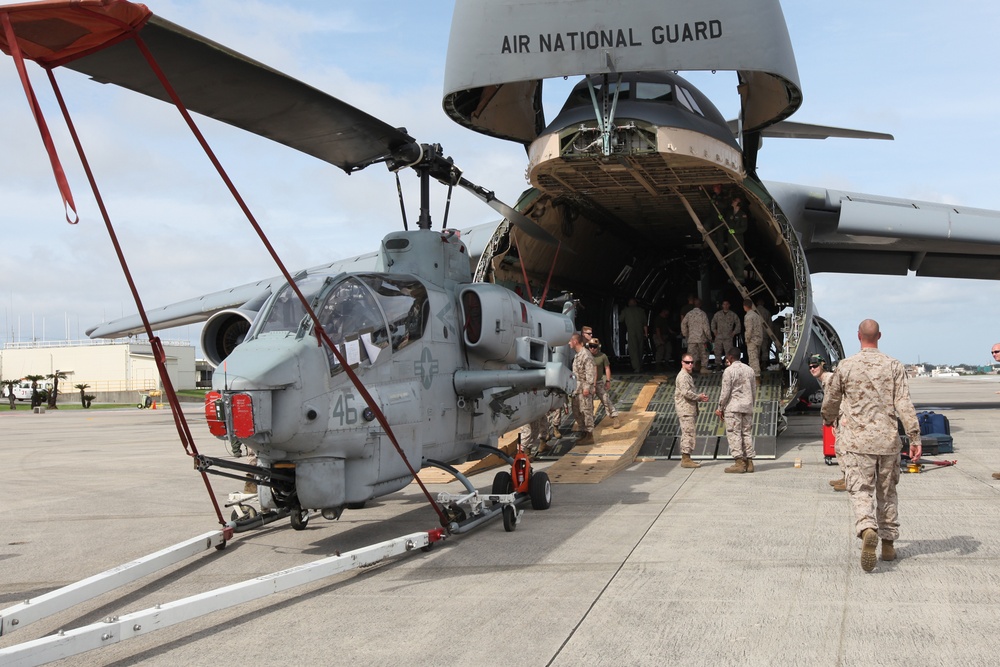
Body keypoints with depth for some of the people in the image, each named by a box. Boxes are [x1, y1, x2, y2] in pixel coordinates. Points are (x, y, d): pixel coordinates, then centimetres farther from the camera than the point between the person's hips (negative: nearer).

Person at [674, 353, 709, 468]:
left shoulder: (688, 376, 21)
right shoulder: (682, 376, -11)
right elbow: (686, 392, -21)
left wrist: (700, 397, 10)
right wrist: (699, 397, -10)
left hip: (690, 410, 10)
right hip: (685, 410, -10)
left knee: (687, 434, 12)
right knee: (688, 433, -11)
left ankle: (686, 458, 16)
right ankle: (686, 459, -11)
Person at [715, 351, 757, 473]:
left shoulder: (729, 370, -6)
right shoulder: (749, 370, 13)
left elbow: (725, 392, -9)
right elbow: (754, 391, 15)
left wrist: (720, 408, -1)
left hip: (733, 407, -6)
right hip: (748, 407, 6)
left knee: (734, 434, -5)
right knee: (747, 433, 7)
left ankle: (739, 463, -12)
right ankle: (749, 462, 6)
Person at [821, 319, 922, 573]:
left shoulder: (845, 366, -2)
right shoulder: (893, 366, 0)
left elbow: (831, 401, 9)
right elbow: (904, 404, -5)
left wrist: (828, 420, 30)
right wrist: (915, 438, -3)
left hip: (857, 440, -2)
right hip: (888, 440, 2)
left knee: (861, 490, -3)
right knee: (887, 492, 15)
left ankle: (868, 530, -30)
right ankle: (888, 543, 21)